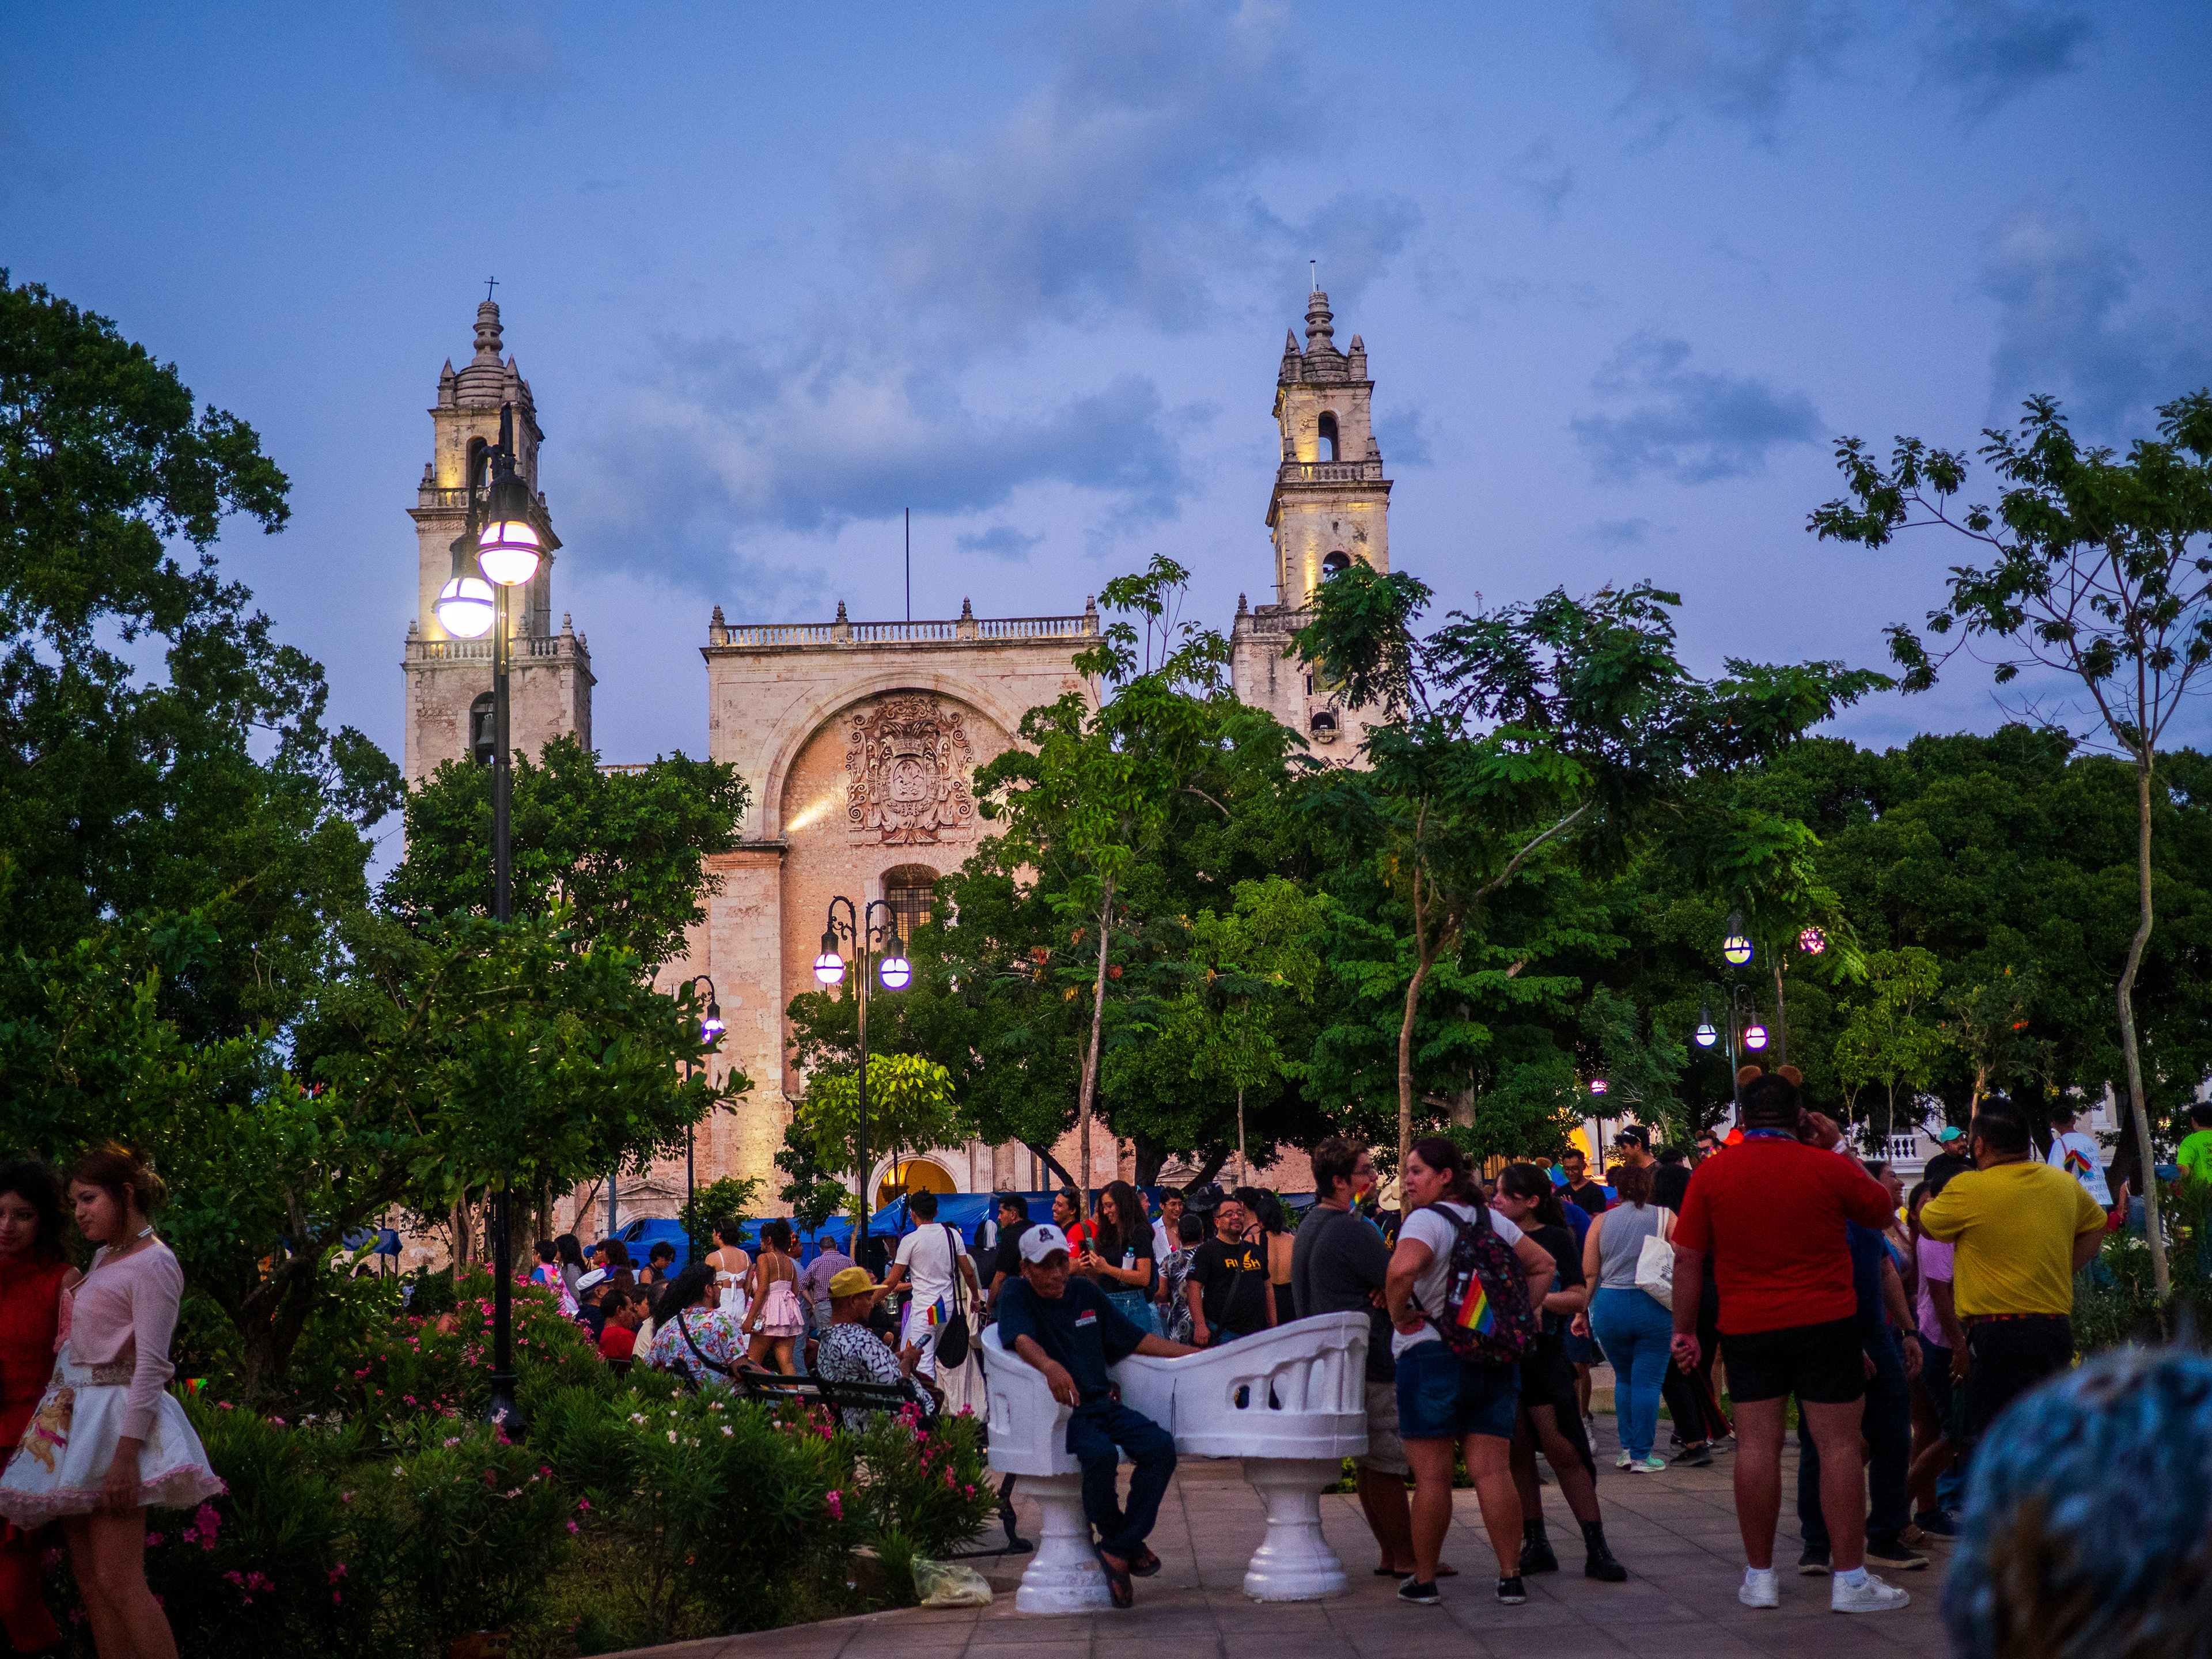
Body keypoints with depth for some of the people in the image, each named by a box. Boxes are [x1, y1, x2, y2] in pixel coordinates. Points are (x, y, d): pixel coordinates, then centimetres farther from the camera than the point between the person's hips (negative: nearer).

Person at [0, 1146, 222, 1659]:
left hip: (117, 1416, -9)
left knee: (117, 1581, -13)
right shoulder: (104, 1256, 15)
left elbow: (151, 1366, -17)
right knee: (88, 1579, 7)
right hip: (74, 1416, 9)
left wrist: (125, 1453, -22)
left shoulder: (152, 1263, -11)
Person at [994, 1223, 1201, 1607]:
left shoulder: (1086, 1293, 18)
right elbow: (1022, 1339, -22)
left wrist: (1197, 1354, 21)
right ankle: (1115, 1536, -8)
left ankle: (1118, 1549, -14)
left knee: (1161, 1446, -21)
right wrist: (1050, 1366, -45)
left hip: (1103, 1404, 6)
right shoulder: (1017, 1298, 0)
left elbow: (1134, 1340, 25)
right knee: (1100, 1452, -35)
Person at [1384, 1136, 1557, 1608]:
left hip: (1432, 1359, -6)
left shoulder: (1427, 1220, -10)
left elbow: (1403, 1268, -30)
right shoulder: (1491, 1220, 12)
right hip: (1495, 1360, 6)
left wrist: (1400, 1315, -14)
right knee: (1493, 1471, 4)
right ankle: (1511, 1577, 1)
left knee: (1432, 1476, 1)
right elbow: (1543, 1265, 20)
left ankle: (1423, 1580, 8)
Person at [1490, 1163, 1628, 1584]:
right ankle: (1535, 1546, 14)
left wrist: (1536, 1299, -17)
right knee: (1516, 1454, 5)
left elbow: (1579, 1297, -5)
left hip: (1544, 1355, -4)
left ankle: (1596, 1549, -2)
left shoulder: (1556, 1238, 1)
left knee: (1565, 1453, -7)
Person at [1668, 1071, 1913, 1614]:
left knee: (1757, 1445, 6)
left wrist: (1685, 1328, 8)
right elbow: (1882, 1212, 14)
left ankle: (1759, 1576, 12)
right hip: (1825, 1322, -2)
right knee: (1839, 1446, 2)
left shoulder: (1711, 1173, -1)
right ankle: (1850, 1580, 2)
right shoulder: (1827, 1168, -5)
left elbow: (1687, 1259, 0)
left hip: (1747, 1327, 2)